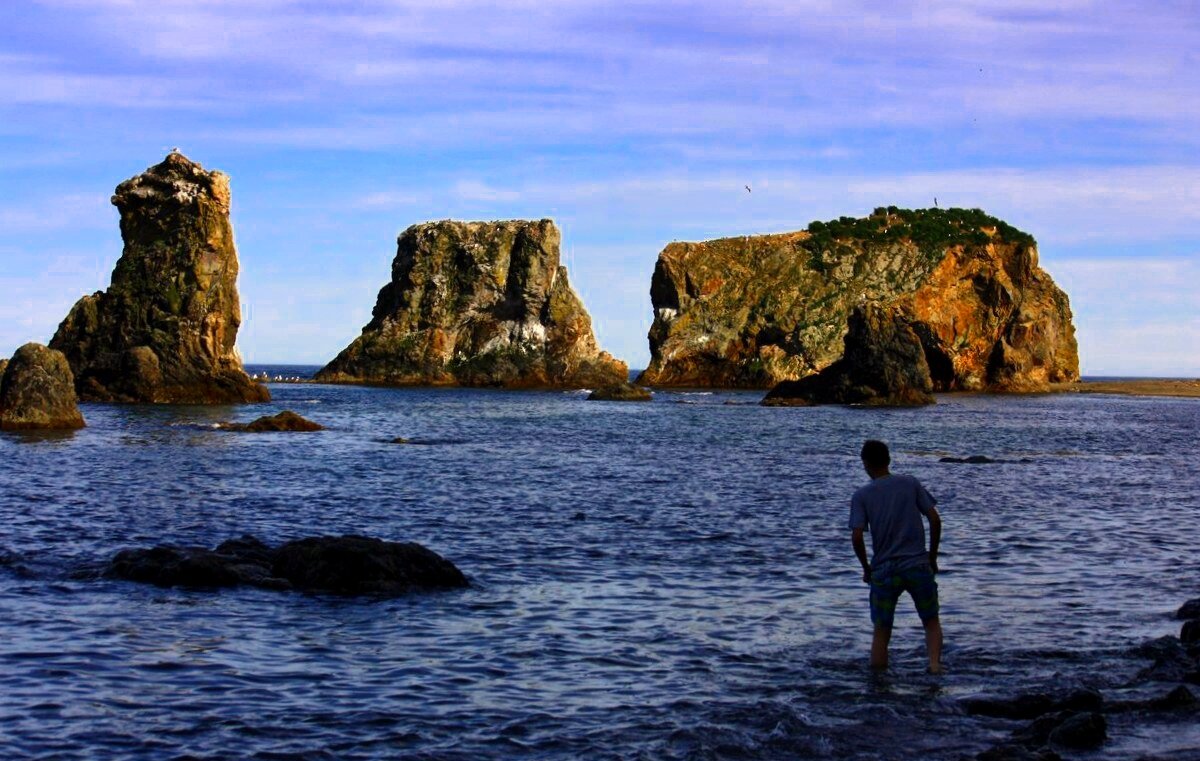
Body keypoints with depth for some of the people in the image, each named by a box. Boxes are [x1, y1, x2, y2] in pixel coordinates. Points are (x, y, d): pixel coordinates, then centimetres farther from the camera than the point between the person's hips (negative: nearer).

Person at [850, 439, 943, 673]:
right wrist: (932, 557, 11)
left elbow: (856, 537, -9)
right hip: (919, 567, 1)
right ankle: (935, 663, -8)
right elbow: (935, 520, 1)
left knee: (881, 632, 9)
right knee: (931, 622, 15)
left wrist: (866, 568, 5)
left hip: (884, 572, -1)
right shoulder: (911, 484, 5)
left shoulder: (861, 496, 1)